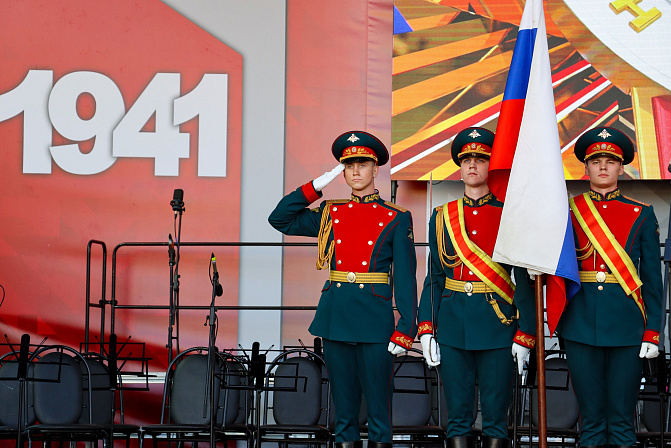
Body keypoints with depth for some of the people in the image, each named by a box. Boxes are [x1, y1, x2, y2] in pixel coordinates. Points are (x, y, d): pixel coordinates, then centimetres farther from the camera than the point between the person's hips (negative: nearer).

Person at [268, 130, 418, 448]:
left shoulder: (396, 219, 1)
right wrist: (315, 187, 2)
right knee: (343, 398, 9)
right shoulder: (329, 213, 11)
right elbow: (279, 219, 9)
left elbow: (405, 278, -2)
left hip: (374, 318, -3)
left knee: (377, 397, 1)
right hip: (335, 314, 3)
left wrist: (404, 330, -9)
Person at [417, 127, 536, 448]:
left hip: (498, 325, -2)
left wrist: (524, 336, -6)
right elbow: (434, 278, 10)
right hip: (452, 325, 2)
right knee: (458, 416, 5)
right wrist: (426, 330, 1)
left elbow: (524, 280, 0)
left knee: (495, 414, 2)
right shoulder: (442, 217, 10)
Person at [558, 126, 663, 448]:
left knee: (622, 420, 1)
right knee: (591, 419, 5)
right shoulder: (568, 212, 7)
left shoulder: (641, 214, 6)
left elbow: (653, 278, 5)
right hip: (581, 324, 1)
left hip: (627, 324, -1)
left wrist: (652, 333, -2)